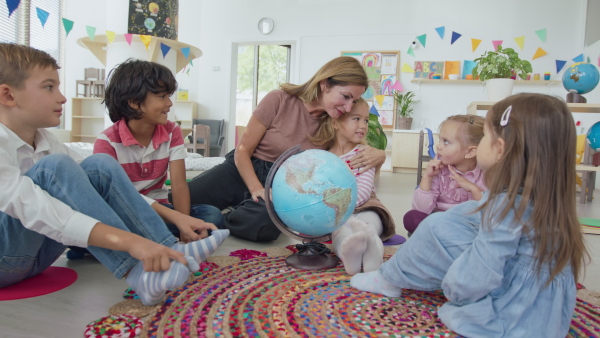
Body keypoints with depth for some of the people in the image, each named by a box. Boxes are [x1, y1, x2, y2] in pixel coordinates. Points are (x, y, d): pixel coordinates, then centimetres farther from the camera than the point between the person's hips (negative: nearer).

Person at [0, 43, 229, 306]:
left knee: (99, 165, -10)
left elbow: (94, 181, 0)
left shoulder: (45, 141, 4)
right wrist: (128, 241, -46)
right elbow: (35, 210, -35)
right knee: (55, 167, -28)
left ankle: (169, 251, -16)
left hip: (35, 251, 7)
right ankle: (139, 273, -32)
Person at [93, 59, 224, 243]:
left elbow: (179, 185, -11)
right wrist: (177, 218, -40)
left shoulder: (172, 131, -1)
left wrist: (184, 224, -31)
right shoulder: (107, 142, -13)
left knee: (212, 215, -24)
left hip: (158, 209, 3)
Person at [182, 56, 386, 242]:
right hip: (242, 170, -1)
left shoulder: (334, 124, -2)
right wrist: (257, 190, -23)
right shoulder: (280, 100, -13)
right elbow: (243, 151, -8)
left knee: (265, 223, -36)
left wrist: (378, 154, -18)